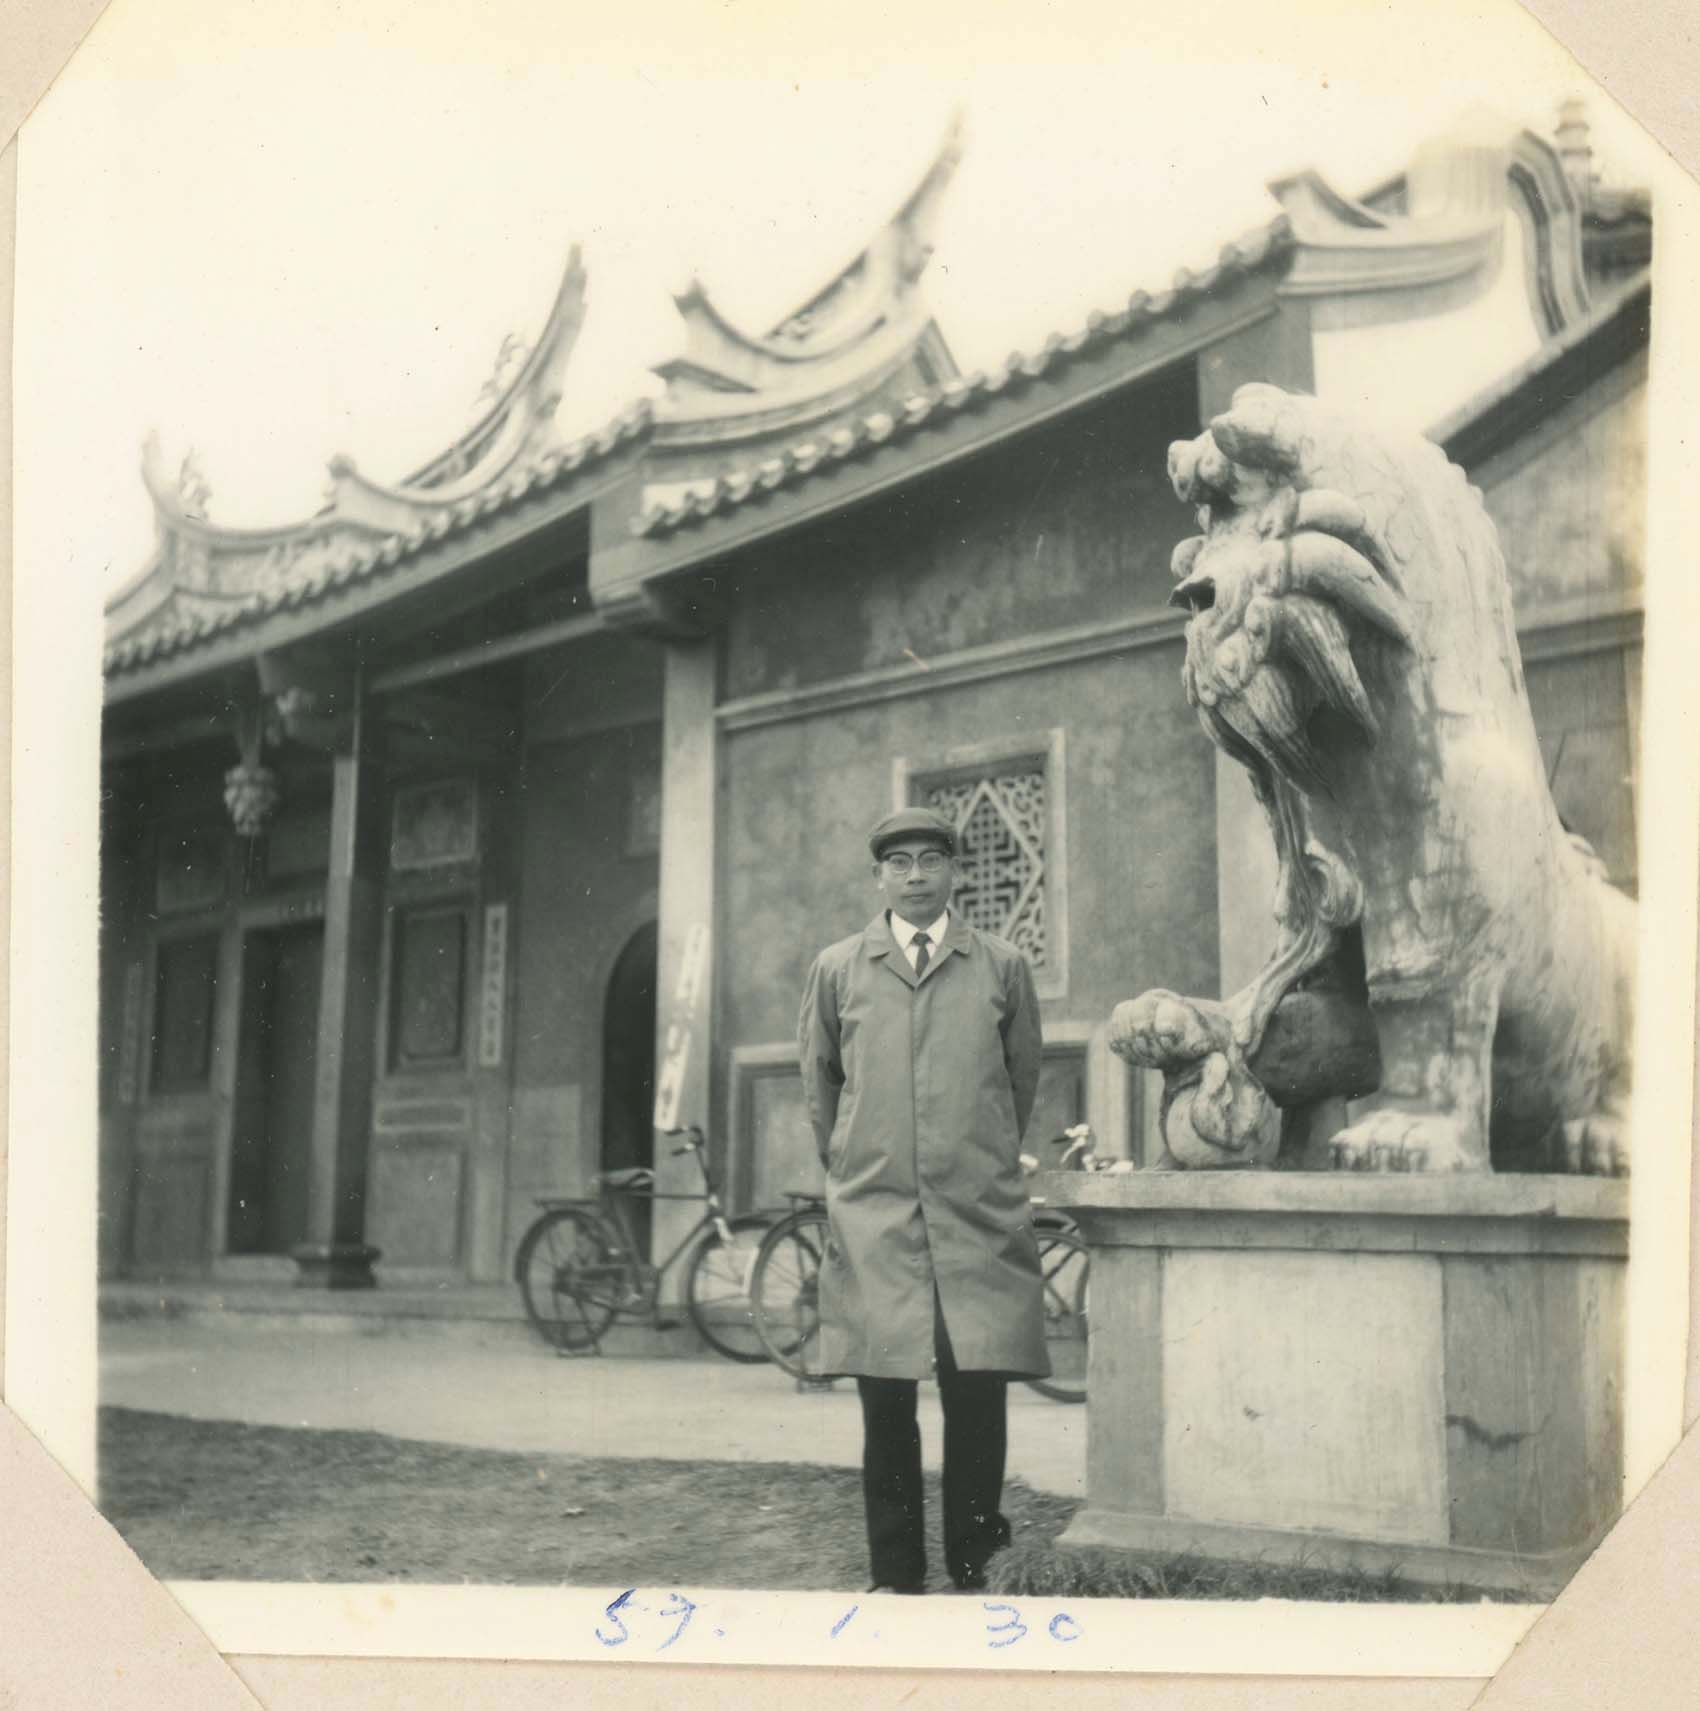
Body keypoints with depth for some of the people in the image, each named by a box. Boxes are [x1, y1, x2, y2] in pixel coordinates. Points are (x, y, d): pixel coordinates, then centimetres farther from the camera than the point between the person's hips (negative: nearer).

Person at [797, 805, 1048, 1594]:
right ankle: (895, 1578, 12)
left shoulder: (1003, 966, 8)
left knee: (978, 1395, -3)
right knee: (885, 1404, 1)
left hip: (980, 1218, 0)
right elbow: (818, 1081, 19)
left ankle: (972, 1569, 12)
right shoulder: (836, 969, 8)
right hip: (871, 1219, 0)